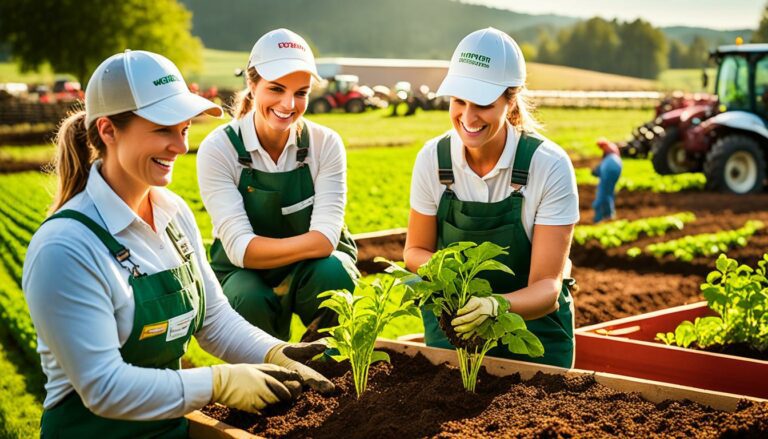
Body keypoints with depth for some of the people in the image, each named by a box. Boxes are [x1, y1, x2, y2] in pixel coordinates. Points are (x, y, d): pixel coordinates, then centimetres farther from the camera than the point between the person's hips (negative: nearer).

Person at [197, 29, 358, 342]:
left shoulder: (325, 144, -11)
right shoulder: (218, 149, -15)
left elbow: (324, 239, -19)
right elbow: (240, 249, -22)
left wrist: (263, 249, -30)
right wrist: (311, 244, -28)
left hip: (313, 269, 1)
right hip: (244, 275, -1)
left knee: (333, 273, -33)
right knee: (251, 302, -34)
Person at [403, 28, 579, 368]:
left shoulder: (550, 167, -20)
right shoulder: (432, 159, -12)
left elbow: (547, 288, -22)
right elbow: (415, 250, 2)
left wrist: (496, 305, -43)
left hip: (533, 320, -1)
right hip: (452, 316, 2)